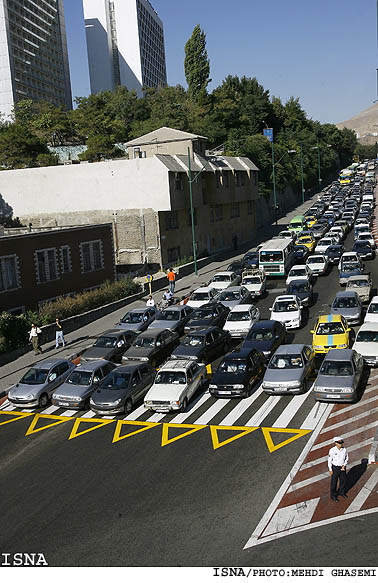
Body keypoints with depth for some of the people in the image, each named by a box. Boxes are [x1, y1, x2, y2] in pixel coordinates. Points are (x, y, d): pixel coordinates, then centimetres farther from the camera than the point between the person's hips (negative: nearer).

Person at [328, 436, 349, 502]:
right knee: (334, 482, 9)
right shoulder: (332, 450, -21)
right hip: (335, 468, -4)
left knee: (343, 481, 20)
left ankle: (341, 492, 45)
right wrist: (330, 470, -10)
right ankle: (333, 496, 28)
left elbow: (346, 458, 4)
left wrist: (344, 465, -9)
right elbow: (329, 460, -12)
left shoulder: (344, 449, -10)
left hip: (342, 468, 4)